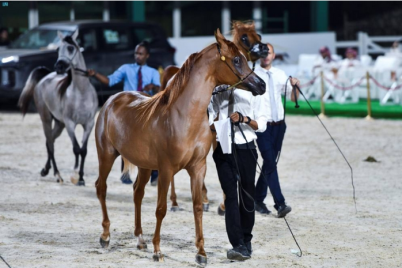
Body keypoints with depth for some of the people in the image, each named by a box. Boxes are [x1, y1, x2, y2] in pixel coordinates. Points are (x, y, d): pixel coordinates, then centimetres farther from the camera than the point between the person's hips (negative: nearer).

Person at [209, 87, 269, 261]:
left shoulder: (253, 91, 0)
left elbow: (261, 124, -3)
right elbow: (209, 117, 8)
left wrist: (244, 119, -20)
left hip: (246, 148, -1)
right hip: (223, 149, 1)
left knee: (247, 195, 8)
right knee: (230, 196, -8)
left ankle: (246, 241, 23)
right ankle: (239, 245, -14)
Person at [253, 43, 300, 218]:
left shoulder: (280, 75, 10)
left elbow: (293, 98, 13)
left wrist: (295, 86, -6)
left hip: (279, 124, 5)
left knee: (270, 163, 12)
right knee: (270, 164, -13)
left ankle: (258, 199, 25)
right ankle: (280, 204, -17)